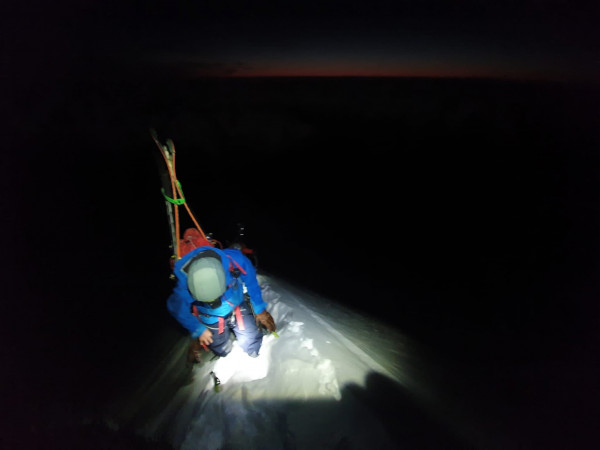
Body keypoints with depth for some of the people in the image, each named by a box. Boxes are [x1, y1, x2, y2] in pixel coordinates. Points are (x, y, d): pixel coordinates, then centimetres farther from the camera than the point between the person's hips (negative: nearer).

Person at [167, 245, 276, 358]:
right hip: (211, 318, 0)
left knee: (254, 349, 1)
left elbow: (251, 282, -13)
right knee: (222, 351, 9)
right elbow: (177, 309, -11)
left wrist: (259, 309, -2)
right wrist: (199, 330, -4)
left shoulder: (235, 260, -35)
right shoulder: (182, 286, -36)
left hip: (238, 306, 1)